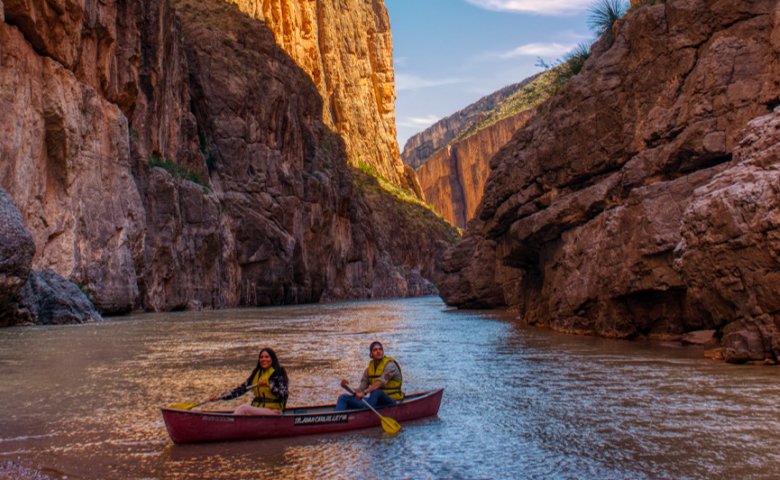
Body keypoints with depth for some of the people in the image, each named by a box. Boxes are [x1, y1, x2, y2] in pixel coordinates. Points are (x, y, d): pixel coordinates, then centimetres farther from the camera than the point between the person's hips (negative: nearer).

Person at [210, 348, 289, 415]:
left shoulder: (279, 373, -4)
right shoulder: (256, 373, 14)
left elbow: (284, 395, -15)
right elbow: (242, 388, 9)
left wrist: (269, 385, -28)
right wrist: (220, 396, 1)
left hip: (273, 411, -5)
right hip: (257, 408, 5)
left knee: (244, 408, -28)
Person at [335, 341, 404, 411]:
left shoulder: (390, 365, -10)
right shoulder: (369, 370, 10)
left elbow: (380, 382, -26)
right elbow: (361, 389, 6)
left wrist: (364, 392, -37)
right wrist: (347, 387, -13)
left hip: (391, 401, -6)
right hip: (375, 401, 6)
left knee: (376, 391, -40)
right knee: (343, 398, -8)